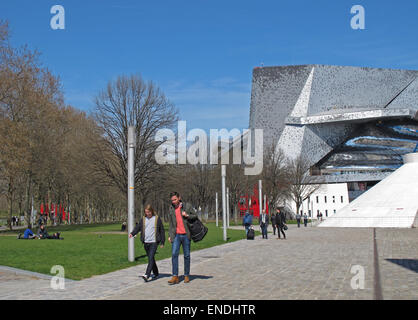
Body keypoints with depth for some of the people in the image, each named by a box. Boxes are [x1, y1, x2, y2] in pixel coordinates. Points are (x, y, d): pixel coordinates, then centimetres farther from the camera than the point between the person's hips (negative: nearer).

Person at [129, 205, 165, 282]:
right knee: (151, 259, 12)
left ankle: (147, 275, -22)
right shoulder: (143, 219, 10)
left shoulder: (157, 219, 0)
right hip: (146, 242, 5)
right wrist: (132, 233, -13)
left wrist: (162, 242, 2)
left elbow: (162, 231, 3)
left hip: (154, 242, -5)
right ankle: (156, 274, 26)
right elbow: (138, 227, 6)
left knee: (151, 258, -15)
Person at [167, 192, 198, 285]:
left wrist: (187, 215, -14)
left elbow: (195, 216, 4)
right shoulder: (171, 209, 10)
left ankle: (187, 275, 15)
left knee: (186, 255, 4)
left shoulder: (187, 206, 0)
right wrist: (170, 235, 11)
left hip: (186, 235, -2)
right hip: (176, 235, 2)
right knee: (174, 254, -11)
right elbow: (170, 223, 16)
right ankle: (175, 276, -11)